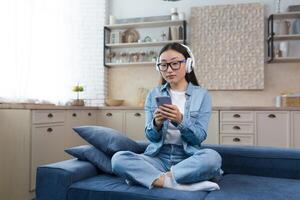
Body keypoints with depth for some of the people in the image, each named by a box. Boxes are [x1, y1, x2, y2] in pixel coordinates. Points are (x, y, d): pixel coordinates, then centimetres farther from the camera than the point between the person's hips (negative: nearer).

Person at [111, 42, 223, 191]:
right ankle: (182, 184, -27)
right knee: (118, 159, -25)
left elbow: (199, 137, -5)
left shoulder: (202, 95, 2)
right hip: (159, 157, 2)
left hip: (188, 159, -1)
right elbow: (151, 136, 3)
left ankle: (143, 176, -23)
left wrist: (180, 120, -24)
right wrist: (157, 124, -20)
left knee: (212, 157, -35)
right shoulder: (153, 95, 7)